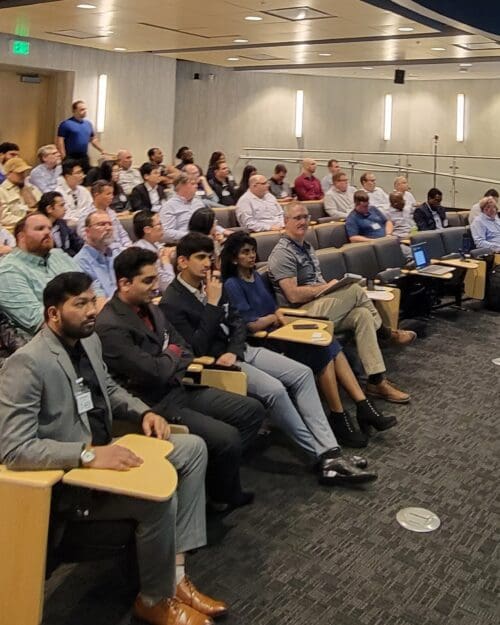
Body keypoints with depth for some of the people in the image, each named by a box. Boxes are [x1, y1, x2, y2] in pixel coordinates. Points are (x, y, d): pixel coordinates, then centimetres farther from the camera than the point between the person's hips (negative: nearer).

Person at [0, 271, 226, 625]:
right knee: (159, 496, -28)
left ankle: (175, 572, 0)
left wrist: (144, 412, 1)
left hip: (102, 452, 10)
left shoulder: (89, 340, 3)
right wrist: (88, 455, -34)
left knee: (193, 448, 3)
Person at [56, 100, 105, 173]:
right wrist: (64, 157, -16)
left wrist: (102, 151, 13)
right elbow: (60, 141, -10)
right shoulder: (66, 124, -5)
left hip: (84, 157, 6)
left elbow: (93, 139, 23)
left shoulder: (88, 123, 14)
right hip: (70, 158, -6)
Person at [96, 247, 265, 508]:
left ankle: (222, 474, 17)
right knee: (227, 438, -21)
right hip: (153, 405, -9)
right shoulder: (110, 327, -21)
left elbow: (186, 353, 13)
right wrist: (171, 355, -3)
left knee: (252, 410, 5)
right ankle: (223, 496, 10)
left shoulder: (150, 309, 8)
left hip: (178, 389, 9)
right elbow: (154, 373, -25)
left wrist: (167, 364, -9)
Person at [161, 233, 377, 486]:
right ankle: (321, 456, -14)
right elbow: (196, 349, -20)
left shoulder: (211, 284, 11)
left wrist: (234, 351, -8)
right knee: (274, 389, -29)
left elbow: (237, 322, 12)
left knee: (302, 373, -10)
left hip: (239, 350, 8)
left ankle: (330, 453, -16)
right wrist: (213, 304, -19)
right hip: (213, 364, -8)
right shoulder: (172, 303, -12)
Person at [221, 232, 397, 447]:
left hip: (277, 330, 7)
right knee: (323, 351, -24)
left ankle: (363, 406, -22)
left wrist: (281, 314, -3)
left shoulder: (257, 276, 17)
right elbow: (250, 325, -13)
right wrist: (276, 316, 1)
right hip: (262, 341, -7)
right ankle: (339, 418, -18)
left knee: (330, 345, -17)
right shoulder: (232, 285, -7)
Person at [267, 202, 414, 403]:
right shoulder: (283, 253, -12)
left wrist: (330, 287, 2)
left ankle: (376, 381, -19)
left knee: (362, 315, -18)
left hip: (320, 308, 9)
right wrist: (326, 287, -11)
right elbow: (293, 295, -21)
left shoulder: (306, 247, 19)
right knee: (355, 290, -21)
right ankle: (388, 333, 3)